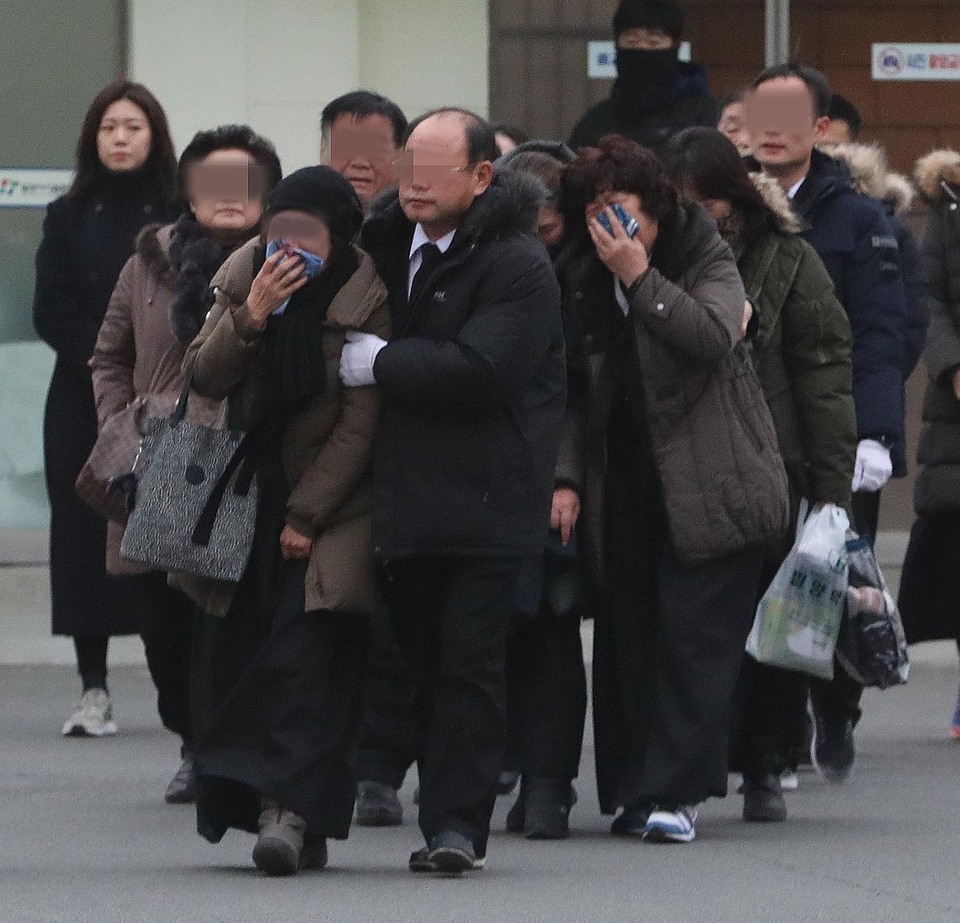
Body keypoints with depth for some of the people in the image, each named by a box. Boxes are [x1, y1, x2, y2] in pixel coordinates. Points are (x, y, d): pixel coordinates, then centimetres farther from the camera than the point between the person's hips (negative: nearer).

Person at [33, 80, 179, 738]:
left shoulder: (185, 217, 1)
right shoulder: (70, 218, 9)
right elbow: (53, 313, 2)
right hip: (84, 407, 2)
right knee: (85, 539, -1)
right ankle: (94, 690, 3)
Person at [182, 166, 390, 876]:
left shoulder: (368, 296, -14)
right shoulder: (244, 277, 0)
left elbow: (361, 422, -13)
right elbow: (204, 378, -4)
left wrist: (307, 515, -13)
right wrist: (250, 318, -22)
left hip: (331, 498, -5)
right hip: (247, 493, 5)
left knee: (306, 653, -16)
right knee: (232, 650, 1)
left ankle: (290, 809, -22)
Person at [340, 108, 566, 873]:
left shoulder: (518, 264, -12)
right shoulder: (395, 241, 12)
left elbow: (479, 371, -23)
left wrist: (379, 363, -14)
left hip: (487, 499, -7)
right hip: (411, 492, 7)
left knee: (468, 662, -9)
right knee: (427, 664, 8)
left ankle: (457, 822, -8)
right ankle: (448, 821, 13)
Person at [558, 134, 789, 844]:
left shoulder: (709, 264, -2)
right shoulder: (585, 285, 12)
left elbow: (715, 335, -22)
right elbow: (573, 391, 12)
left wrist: (641, 278, -20)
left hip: (707, 486, -5)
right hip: (624, 488, 5)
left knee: (695, 635, -10)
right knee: (626, 639, 3)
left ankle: (675, 791, -12)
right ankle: (633, 791, 10)